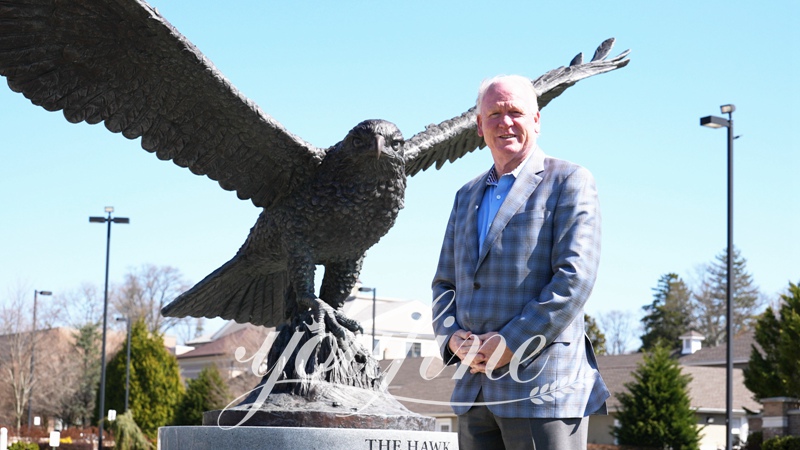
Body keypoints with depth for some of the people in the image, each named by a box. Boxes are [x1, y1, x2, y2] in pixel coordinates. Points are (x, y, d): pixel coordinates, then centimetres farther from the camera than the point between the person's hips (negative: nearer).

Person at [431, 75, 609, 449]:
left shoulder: (568, 182, 0)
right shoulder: (467, 196, 21)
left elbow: (574, 278, -11)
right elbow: (444, 283, 21)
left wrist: (511, 343, -16)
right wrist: (453, 336, -1)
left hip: (543, 391, -6)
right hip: (475, 392, 7)